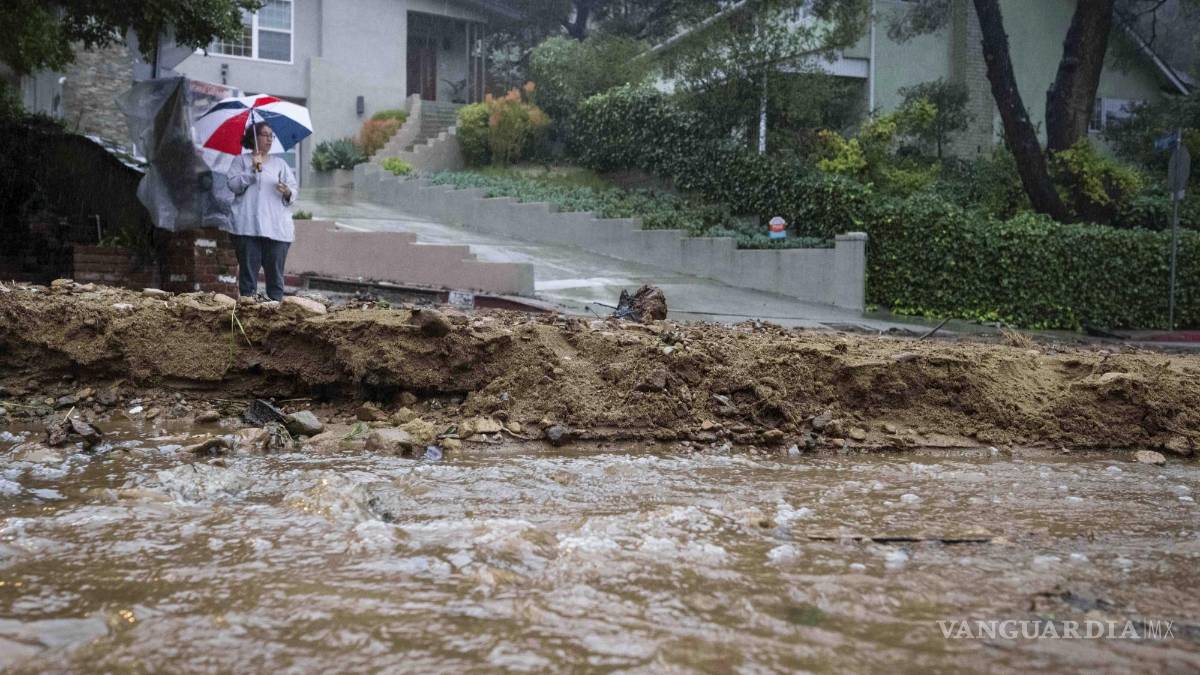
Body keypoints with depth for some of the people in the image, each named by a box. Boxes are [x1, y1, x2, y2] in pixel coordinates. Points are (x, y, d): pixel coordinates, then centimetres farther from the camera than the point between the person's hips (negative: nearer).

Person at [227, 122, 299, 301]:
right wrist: (252, 170, -11)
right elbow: (233, 185, -1)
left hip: (277, 228, 2)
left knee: (275, 272, -2)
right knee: (248, 270, -3)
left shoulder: (280, 163, 19)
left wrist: (288, 193, -12)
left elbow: (295, 188, 10)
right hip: (248, 225, -2)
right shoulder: (242, 160, 13)